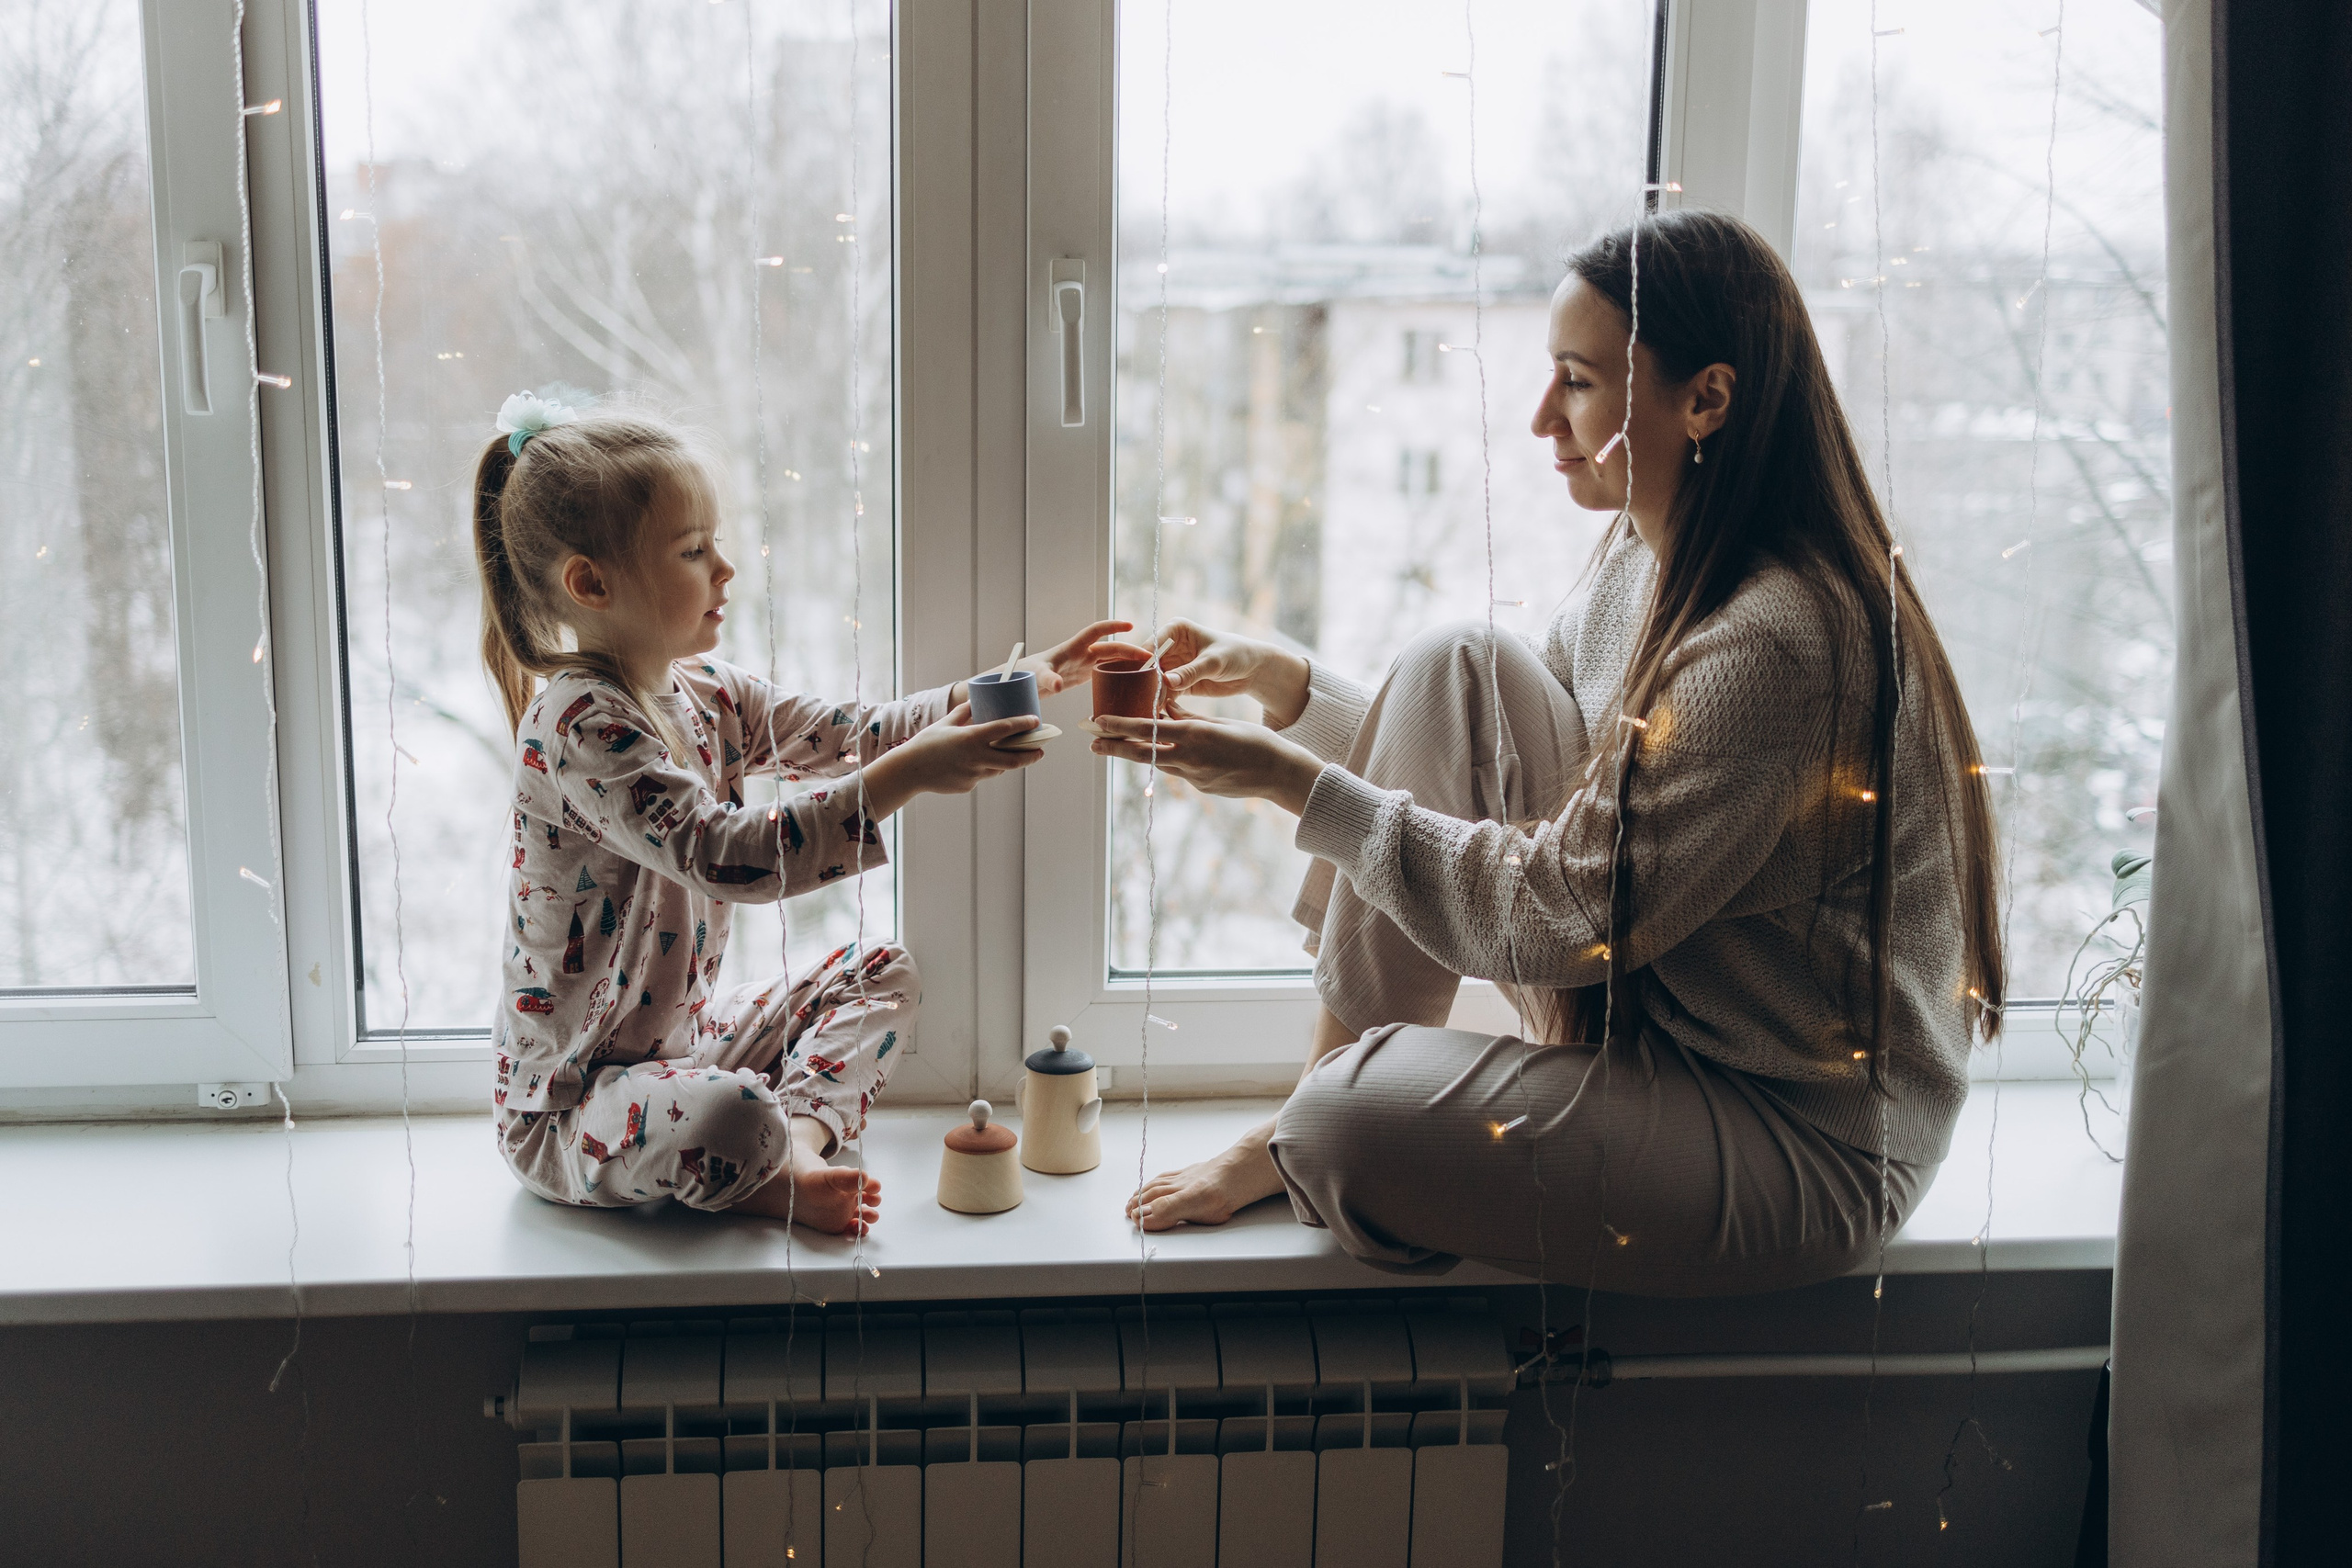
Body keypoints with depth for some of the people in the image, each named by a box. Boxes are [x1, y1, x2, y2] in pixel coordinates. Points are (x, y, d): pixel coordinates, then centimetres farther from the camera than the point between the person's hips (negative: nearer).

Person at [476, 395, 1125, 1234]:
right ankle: (765, 1182, -5)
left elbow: (852, 734, 8)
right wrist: (905, 778, -38)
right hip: (571, 1098, -9)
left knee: (882, 971, 14)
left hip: (682, 1035, 10)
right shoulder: (578, 725, -25)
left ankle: (801, 1133, -7)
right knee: (733, 1120, -39)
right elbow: (726, 857, -35)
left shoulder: (705, 696, 3)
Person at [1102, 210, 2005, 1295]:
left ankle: (1304, 1148, 13)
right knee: (1456, 672, -6)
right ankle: (1317, 1108, -1)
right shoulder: (1651, 556, 2)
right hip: (1662, 1031, 9)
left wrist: (1298, 785, -21)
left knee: (1356, 1120, -27)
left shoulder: (1778, 644, -28)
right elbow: (1471, 752, 12)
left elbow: (1557, 919, -24)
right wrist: (1289, 687, 1)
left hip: (1804, 1143, -9)